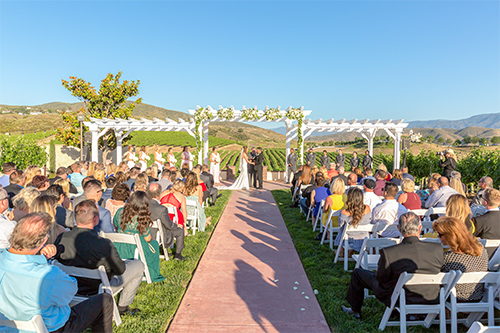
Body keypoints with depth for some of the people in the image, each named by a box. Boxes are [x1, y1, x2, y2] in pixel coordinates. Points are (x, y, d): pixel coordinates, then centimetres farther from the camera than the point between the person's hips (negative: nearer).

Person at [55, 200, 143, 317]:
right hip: (96, 292, -6)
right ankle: (122, 307, 24)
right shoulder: (103, 244, -33)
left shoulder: (61, 239, -17)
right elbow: (120, 270, -18)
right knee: (138, 265, 10)